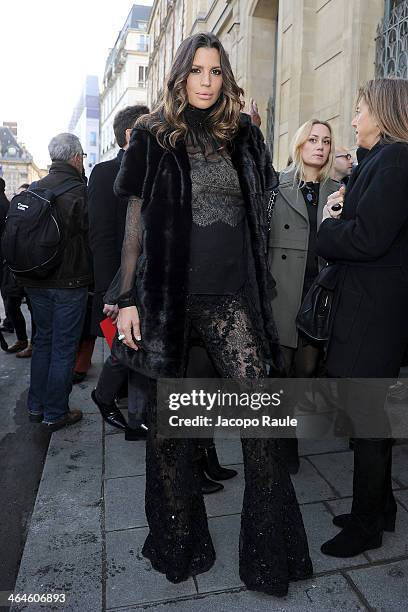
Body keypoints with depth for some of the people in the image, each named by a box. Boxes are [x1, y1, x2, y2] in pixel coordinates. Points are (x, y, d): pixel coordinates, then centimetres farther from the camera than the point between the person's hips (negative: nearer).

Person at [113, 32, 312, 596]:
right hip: (167, 294, -1)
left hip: (232, 296, 2)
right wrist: (127, 299, -3)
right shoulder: (153, 136, 6)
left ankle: (271, 551, 16)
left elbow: (258, 216, 16)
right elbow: (135, 222, 3)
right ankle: (176, 542, 28)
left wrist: (260, 290, 11)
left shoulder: (242, 135, 12)